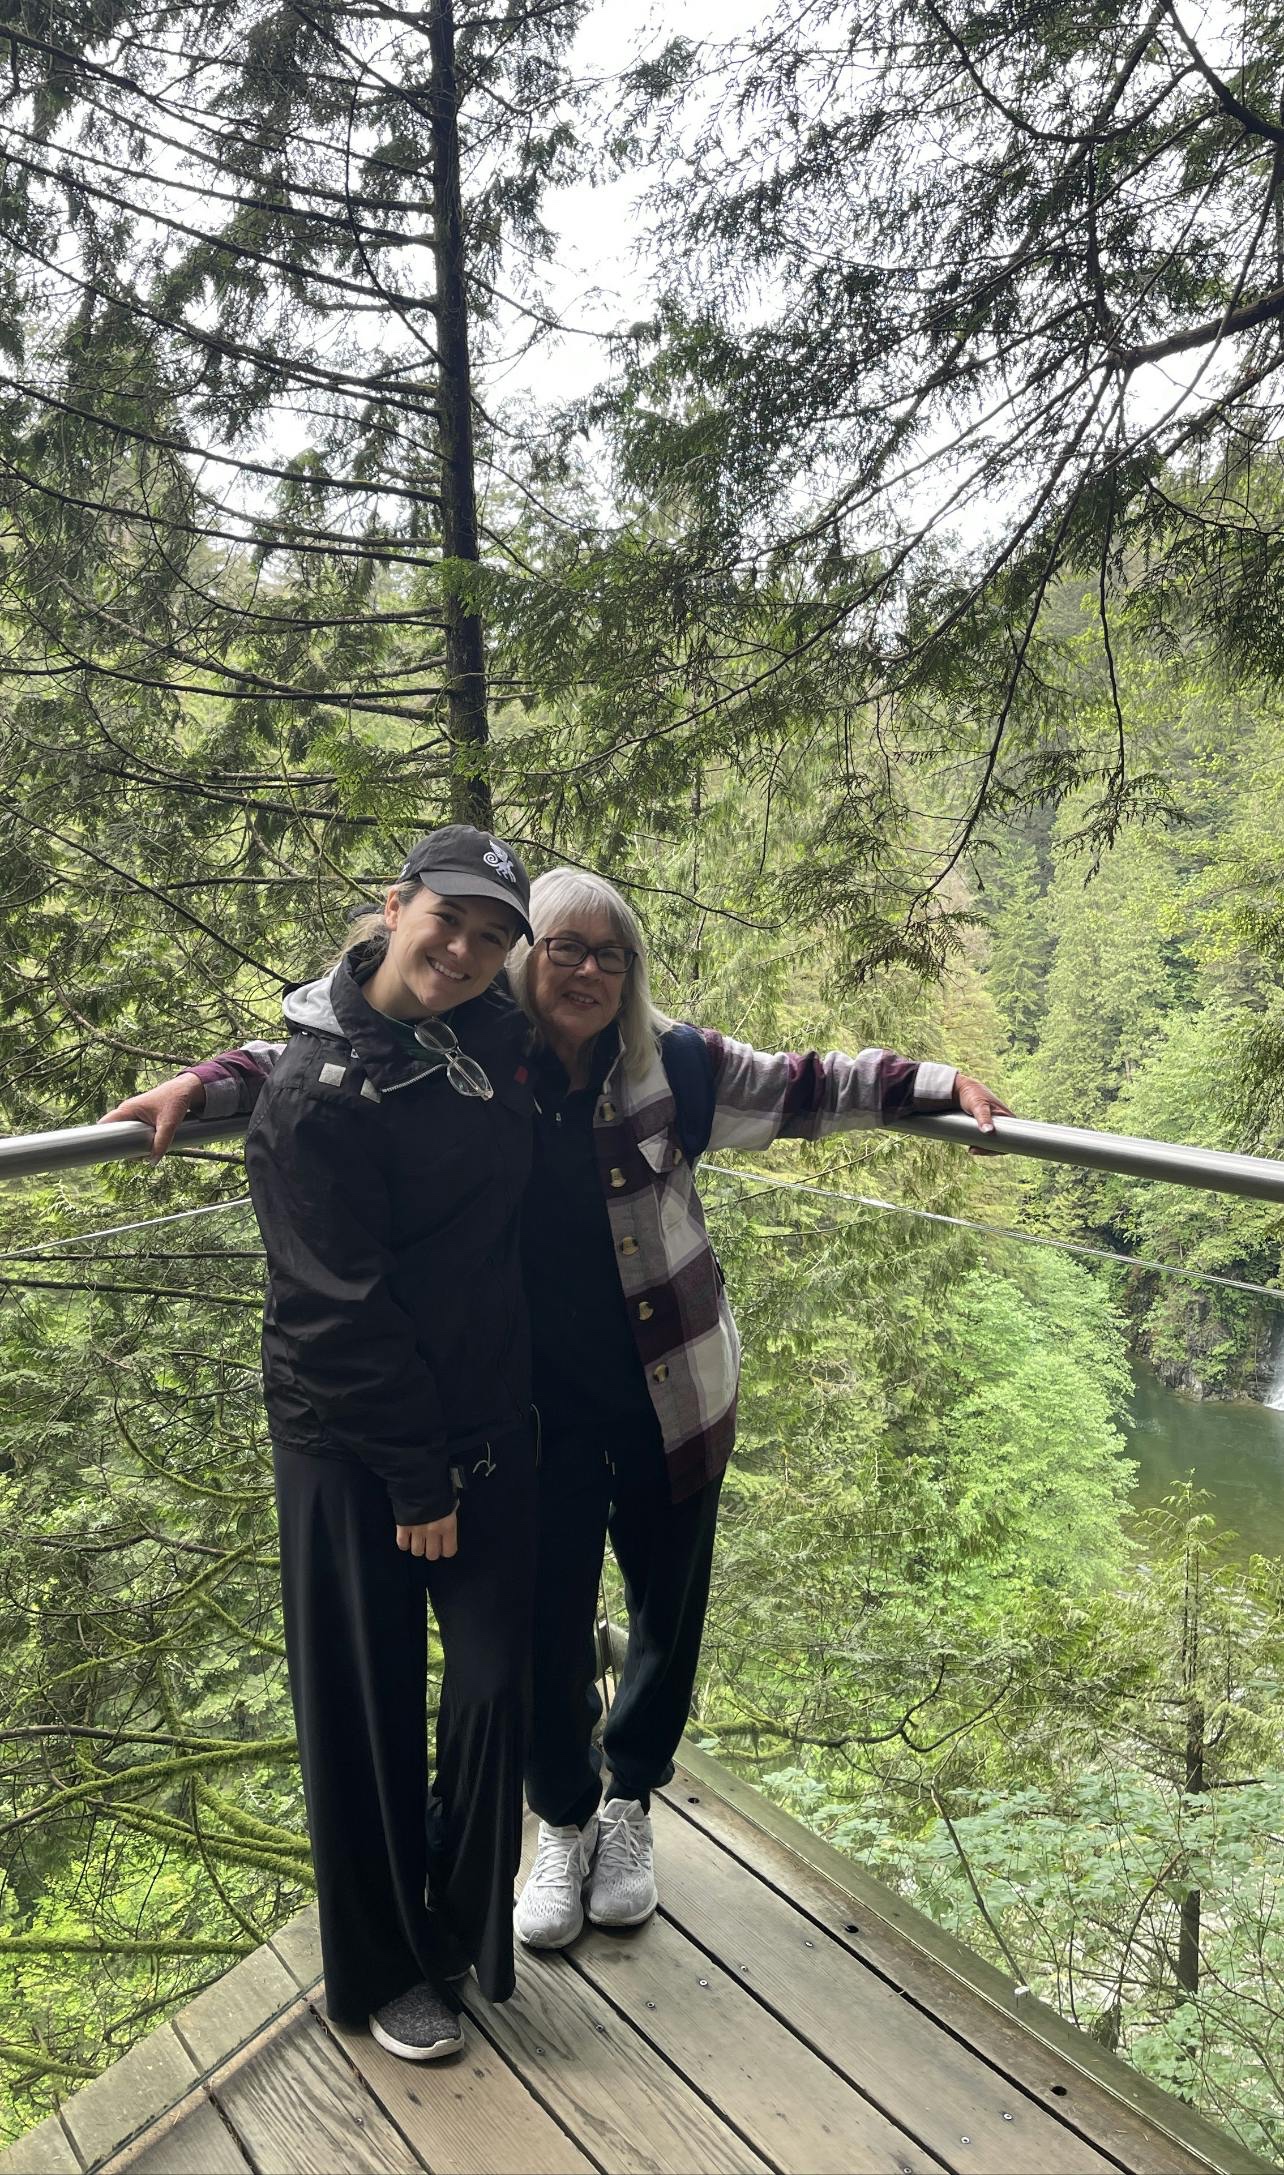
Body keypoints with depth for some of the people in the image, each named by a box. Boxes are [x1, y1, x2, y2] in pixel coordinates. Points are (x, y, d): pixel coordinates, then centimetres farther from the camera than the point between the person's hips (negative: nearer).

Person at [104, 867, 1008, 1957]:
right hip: (539, 1409, -1)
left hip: (674, 1400, 1)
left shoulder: (673, 1065, -7)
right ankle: (563, 1819, 41)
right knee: (548, 1629, 9)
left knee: (668, 1611, 17)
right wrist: (202, 1084, -11)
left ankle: (630, 1805, 47)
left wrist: (943, 1082, -4)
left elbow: (807, 1085, 1)